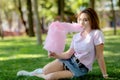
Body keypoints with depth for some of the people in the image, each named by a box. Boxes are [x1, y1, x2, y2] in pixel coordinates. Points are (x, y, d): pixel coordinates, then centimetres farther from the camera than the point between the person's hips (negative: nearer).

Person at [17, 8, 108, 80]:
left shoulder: (97, 34, -17)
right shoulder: (76, 36, 2)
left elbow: (100, 56, -15)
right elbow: (68, 54, 0)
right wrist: (56, 55, -18)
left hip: (81, 69, -5)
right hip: (69, 61, 5)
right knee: (45, 70, -15)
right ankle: (38, 72, 21)